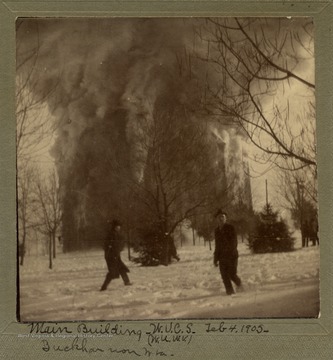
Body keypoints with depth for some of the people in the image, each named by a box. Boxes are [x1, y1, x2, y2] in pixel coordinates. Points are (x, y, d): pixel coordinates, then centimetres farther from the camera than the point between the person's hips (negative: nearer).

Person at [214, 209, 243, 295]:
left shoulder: (230, 228, -3)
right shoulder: (217, 230, 12)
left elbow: (234, 242, -9)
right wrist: (216, 258, 15)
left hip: (231, 255, -5)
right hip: (222, 257, 5)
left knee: (232, 274, -7)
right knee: (224, 276, -2)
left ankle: (239, 284, 23)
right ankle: (229, 291, 8)